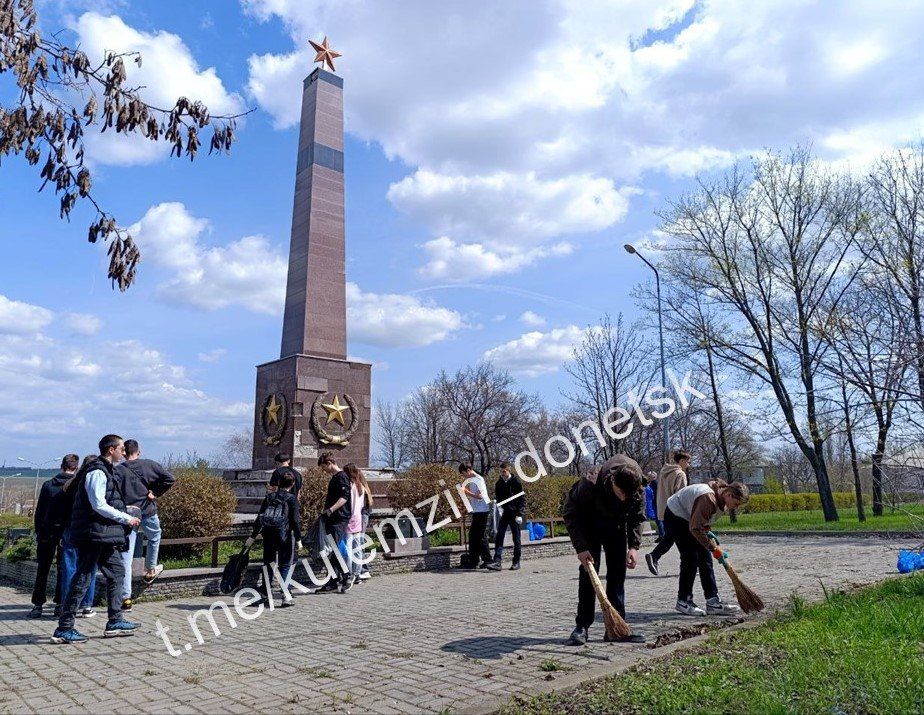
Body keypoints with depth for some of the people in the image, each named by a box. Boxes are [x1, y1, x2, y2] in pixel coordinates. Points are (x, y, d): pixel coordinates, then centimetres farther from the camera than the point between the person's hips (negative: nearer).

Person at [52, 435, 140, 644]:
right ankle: (63, 629, 5)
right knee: (82, 578, -4)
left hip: (104, 535, 10)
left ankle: (114, 622, 19)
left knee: (117, 571, 13)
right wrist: (126, 519, -14)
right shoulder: (97, 472, -15)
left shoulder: (105, 470, 17)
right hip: (93, 534, -10)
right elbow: (99, 505, -21)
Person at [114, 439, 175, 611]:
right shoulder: (149, 465, -1)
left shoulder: (118, 470, -4)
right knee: (154, 538, 33)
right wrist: (156, 493, 1)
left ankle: (126, 598, 2)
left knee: (126, 558, 3)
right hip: (148, 513, 1)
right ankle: (150, 571, 43)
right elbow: (170, 478, -6)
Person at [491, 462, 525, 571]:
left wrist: (519, 514, -12)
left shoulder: (516, 482, -5)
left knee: (516, 539, 5)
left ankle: (516, 562, 15)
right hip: (503, 514, 4)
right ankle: (497, 562, -10)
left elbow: (522, 499, -5)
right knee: (499, 538, -7)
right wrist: (499, 507, -5)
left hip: (514, 514, -4)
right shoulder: (499, 483, 8)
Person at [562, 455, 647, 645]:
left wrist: (633, 546, -18)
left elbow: (637, 517, -8)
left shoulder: (637, 488, -28)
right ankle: (581, 627, -6)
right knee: (588, 571, -11)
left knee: (618, 573, 0)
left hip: (617, 524, 4)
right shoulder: (590, 483, -39)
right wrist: (581, 548, -29)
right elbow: (570, 514, -25)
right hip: (590, 524, -3)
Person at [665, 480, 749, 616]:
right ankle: (683, 601, 0)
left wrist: (707, 531, -1)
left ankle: (713, 601, 6)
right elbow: (695, 529, -33)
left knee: (705, 558, 4)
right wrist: (712, 548, -28)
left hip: (690, 520, 10)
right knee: (691, 558, -12)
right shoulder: (708, 498, -35)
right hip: (675, 518, -10)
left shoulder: (721, 499, -5)